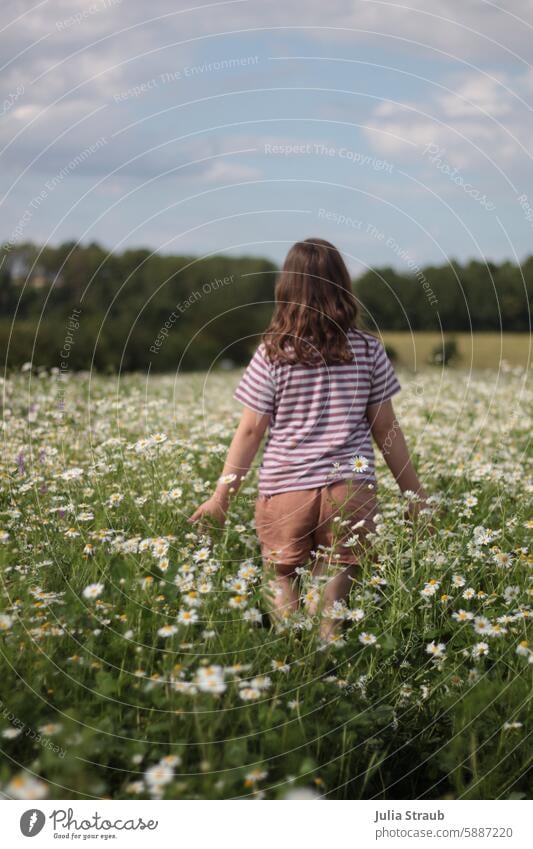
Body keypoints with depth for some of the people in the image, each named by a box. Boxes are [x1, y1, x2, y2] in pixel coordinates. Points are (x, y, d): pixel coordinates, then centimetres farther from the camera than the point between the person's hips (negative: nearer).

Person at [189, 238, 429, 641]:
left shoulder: (272, 353, -1)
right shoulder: (368, 349, 4)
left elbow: (250, 431, -1)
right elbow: (386, 429, 7)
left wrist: (221, 496, 7)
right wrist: (415, 492, 16)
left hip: (285, 488, -1)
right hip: (349, 489, 1)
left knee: (282, 587, 7)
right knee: (331, 600, 5)